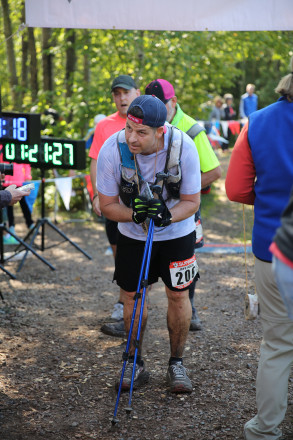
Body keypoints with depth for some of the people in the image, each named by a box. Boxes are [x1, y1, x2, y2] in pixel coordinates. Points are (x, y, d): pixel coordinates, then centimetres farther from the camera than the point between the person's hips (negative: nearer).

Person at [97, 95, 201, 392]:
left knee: (178, 295, 1)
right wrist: (134, 214, -34)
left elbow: (192, 202, -15)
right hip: (132, 234, 1)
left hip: (177, 232, 0)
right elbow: (107, 206, -15)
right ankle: (135, 363, 21)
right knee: (131, 295, 4)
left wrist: (168, 215, -35)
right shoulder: (112, 150, -25)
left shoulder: (183, 147, -26)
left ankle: (176, 363, 20)